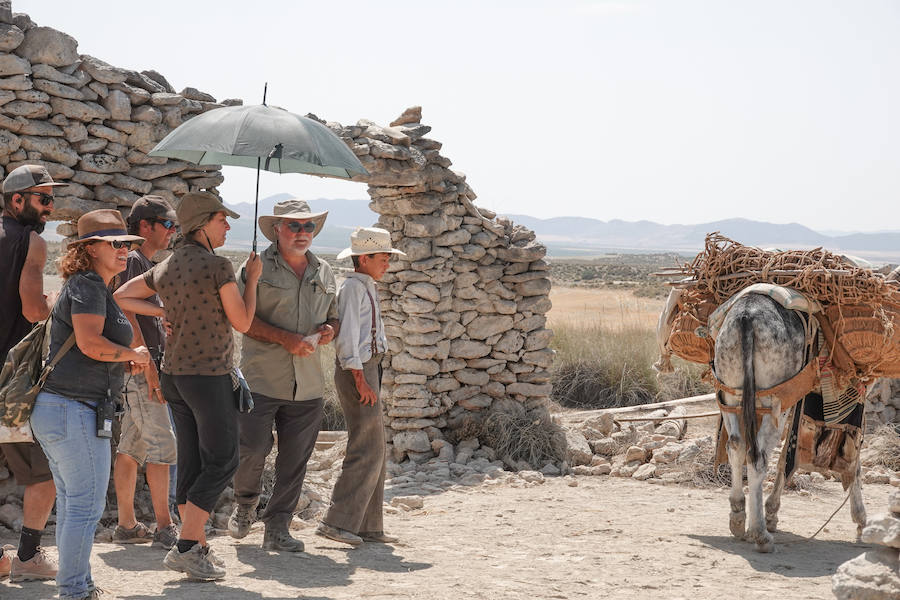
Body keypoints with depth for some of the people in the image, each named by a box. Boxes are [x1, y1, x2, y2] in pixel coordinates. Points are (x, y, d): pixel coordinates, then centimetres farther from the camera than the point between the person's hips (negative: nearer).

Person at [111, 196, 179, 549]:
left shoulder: (145, 263, 20)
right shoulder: (132, 260, -10)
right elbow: (126, 315, -19)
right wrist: (149, 367, -22)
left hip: (146, 367, 10)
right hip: (139, 367, -10)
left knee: (132, 447, 10)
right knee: (162, 444, -10)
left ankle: (126, 525, 14)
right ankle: (164, 528, -8)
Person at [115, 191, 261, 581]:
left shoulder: (165, 268, 9)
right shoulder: (218, 266, -14)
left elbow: (120, 296, 17)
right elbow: (242, 322, -8)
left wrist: (165, 313, 13)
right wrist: (252, 279, 4)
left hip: (174, 374, 8)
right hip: (210, 375, -8)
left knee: (191, 464, 12)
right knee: (221, 461, -3)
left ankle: (198, 548, 16)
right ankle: (185, 547, -9)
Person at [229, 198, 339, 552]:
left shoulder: (323, 272, 16)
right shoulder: (257, 267, -1)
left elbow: (334, 317, 25)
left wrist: (328, 331, 1)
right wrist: (285, 338, -16)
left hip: (308, 386, 4)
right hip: (262, 379, -4)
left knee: (295, 460, 4)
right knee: (252, 449, -7)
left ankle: (277, 528, 14)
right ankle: (245, 503, 22)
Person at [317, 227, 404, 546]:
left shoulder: (366, 288, 19)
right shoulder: (353, 287, -12)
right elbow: (347, 336, -18)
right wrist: (360, 379, -21)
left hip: (367, 370, 11)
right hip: (357, 370, -11)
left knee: (374, 451, 11)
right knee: (366, 450, -12)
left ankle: (368, 526, 15)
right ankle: (337, 521, -11)